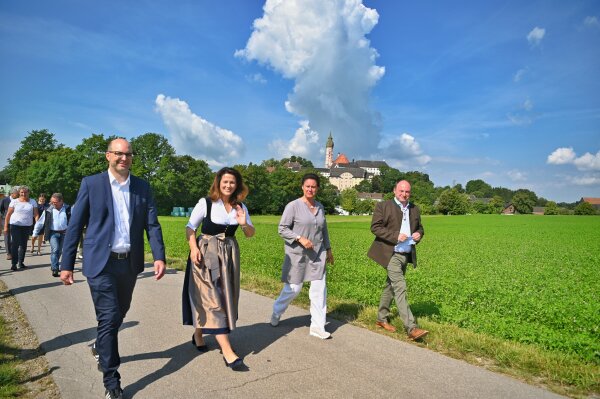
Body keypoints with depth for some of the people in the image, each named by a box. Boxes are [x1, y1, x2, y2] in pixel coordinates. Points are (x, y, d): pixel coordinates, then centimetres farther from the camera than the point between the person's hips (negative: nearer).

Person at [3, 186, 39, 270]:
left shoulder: (32, 202, 4)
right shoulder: (14, 202, 1)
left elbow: (36, 215, 0)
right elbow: (8, 214, 2)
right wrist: (5, 226, -1)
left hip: (27, 226, 2)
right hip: (15, 225, -2)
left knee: (24, 245, 9)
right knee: (15, 244, -6)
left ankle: (21, 262, 21)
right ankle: (14, 263, -2)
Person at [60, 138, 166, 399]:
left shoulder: (142, 187, 5)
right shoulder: (91, 184, -3)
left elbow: (152, 224, 1)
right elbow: (75, 226, -1)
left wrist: (159, 256, -11)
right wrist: (66, 264, -3)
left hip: (130, 263, 4)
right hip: (101, 263, -4)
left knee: (119, 314, 20)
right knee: (108, 318, -3)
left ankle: (101, 346, 50)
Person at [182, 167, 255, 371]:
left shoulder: (240, 207, 4)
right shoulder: (205, 203, -9)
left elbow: (250, 234, 7)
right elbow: (190, 227, -4)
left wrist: (244, 223, -14)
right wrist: (193, 248, -18)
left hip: (229, 253, 6)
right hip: (206, 253, -5)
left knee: (225, 297, 11)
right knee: (212, 299, -7)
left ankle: (199, 334, 33)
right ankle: (227, 351, -7)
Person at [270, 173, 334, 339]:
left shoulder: (320, 207, 9)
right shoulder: (293, 206, -9)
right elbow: (282, 229, -10)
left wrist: (328, 249, 20)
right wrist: (300, 238, -20)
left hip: (317, 254, 5)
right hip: (297, 254, -5)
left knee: (319, 289, 1)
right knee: (293, 288, 4)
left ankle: (317, 327, 13)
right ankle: (276, 313, 32)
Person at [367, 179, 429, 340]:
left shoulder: (415, 209, 12)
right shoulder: (383, 206, -6)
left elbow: (419, 227, 23)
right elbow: (375, 227, -10)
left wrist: (419, 234, -2)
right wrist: (395, 236, -20)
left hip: (406, 255, 7)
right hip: (391, 254, -7)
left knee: (391, 286, 17)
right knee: (400, 288, -13)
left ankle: (381, 318, 31)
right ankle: (411, 328, -11)